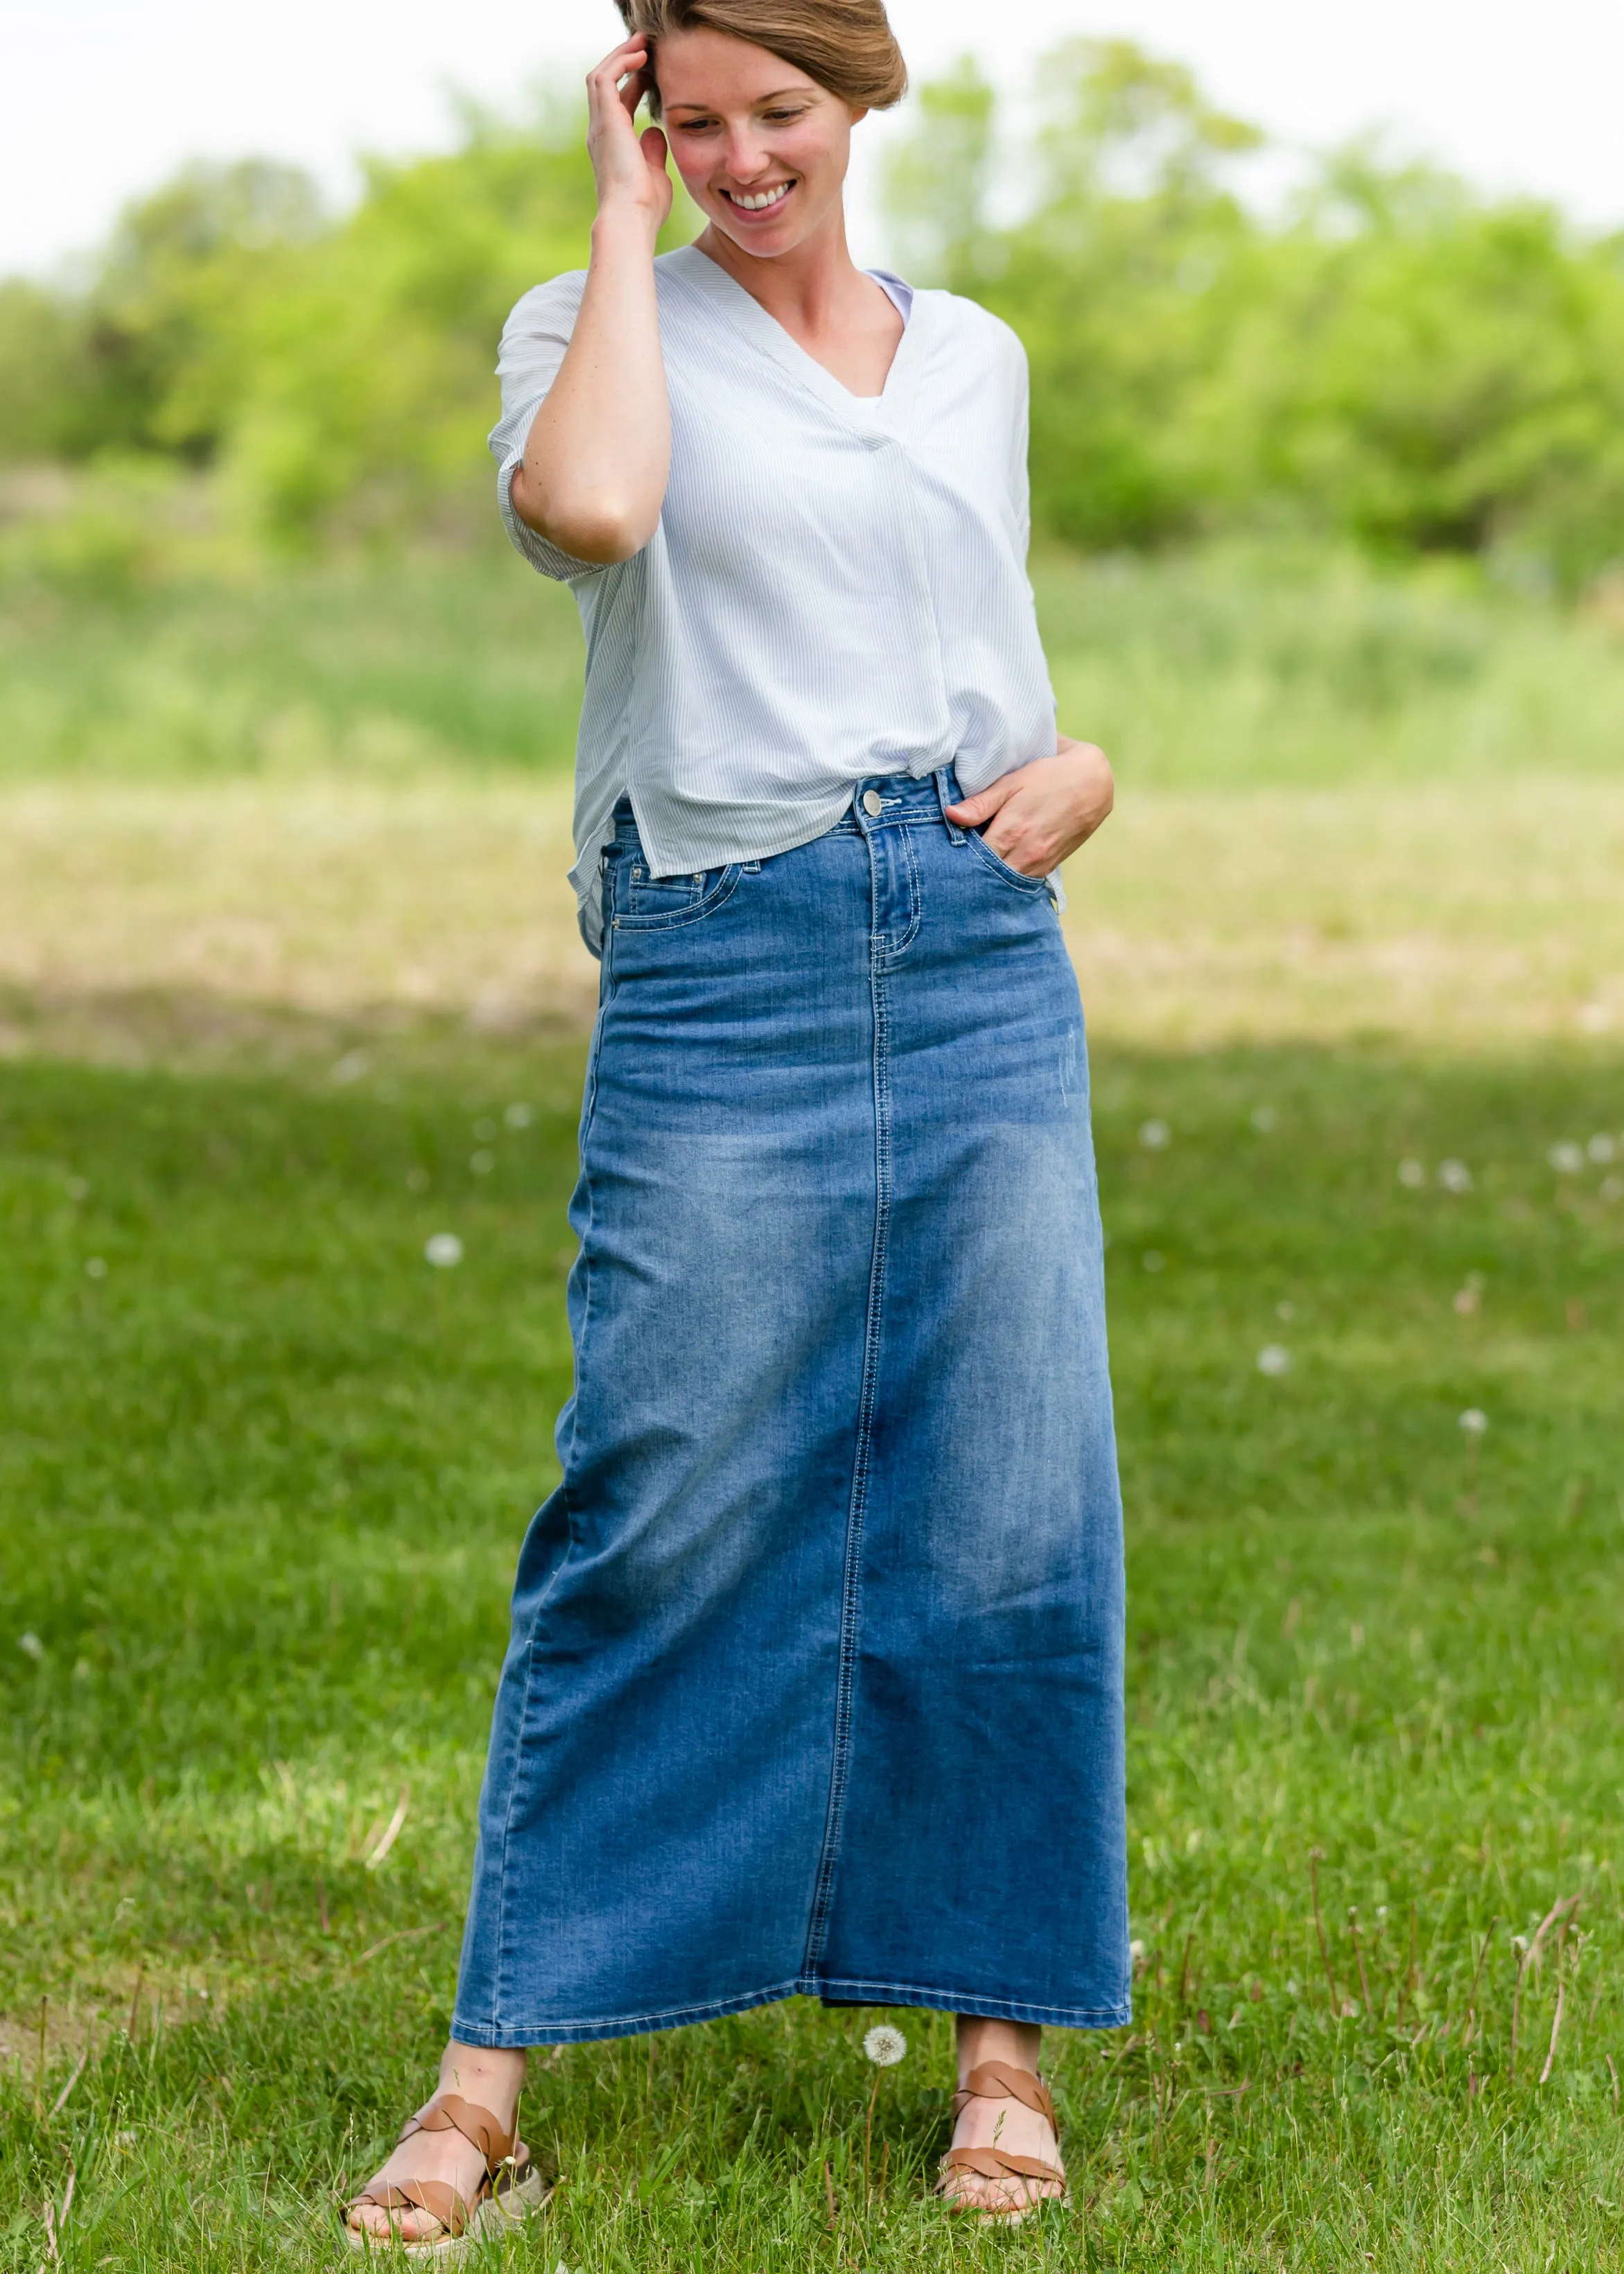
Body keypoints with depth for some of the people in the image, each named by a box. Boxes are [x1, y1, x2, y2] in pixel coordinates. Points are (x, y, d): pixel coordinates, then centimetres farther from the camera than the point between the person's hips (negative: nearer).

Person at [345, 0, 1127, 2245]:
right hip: (723, 973, -3)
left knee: (1013, 1516, 2)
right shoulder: (596, 323, 4)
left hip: (984, 963, 4)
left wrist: (1082, 767, 4)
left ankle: (1004, 2027, 14)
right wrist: (624, 210, -8)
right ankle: (495, 2071, 3)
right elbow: (585, 509, -19)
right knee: (658, 1518, -5)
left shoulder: (976, 356, 16)